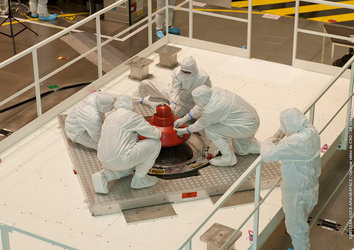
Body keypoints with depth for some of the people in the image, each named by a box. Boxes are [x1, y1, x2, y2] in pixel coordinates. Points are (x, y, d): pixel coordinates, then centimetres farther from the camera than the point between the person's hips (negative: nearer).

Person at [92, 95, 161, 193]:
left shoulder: (110, 117, 19)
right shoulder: (132, 116, -5)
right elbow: (156, 134, -6)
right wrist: (158, 133, 18)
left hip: (105, 161, 8)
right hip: (121, 159, -8)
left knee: (127, 170, 40)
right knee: (155, 143, 4)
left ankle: (102, 176, 10)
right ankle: (139, 178, 10)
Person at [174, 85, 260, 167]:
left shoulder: (211, 110, -27)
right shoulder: (213, 91, -4)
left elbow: (200, 125, -8)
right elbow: (199, 107, 13)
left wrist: (184, 131, 6)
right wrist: (183, 119, 15)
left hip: (248, 126, -9)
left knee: (210, 129, -9)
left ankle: (228, 158, -1)